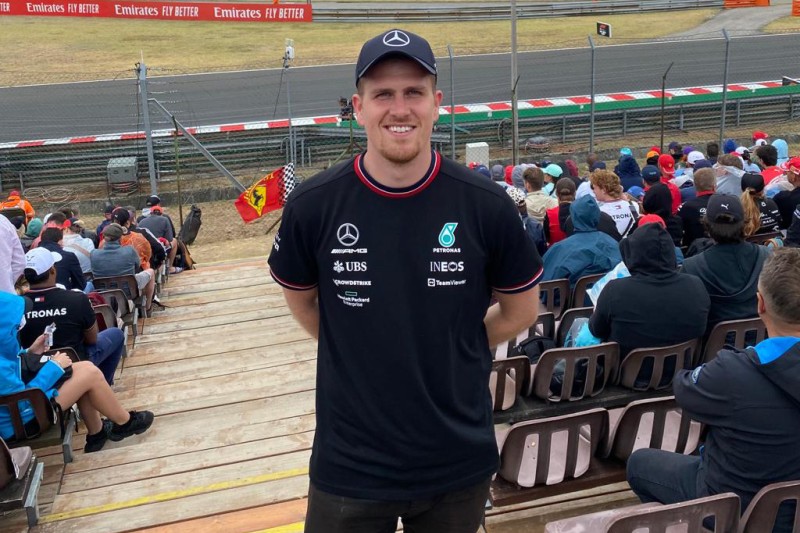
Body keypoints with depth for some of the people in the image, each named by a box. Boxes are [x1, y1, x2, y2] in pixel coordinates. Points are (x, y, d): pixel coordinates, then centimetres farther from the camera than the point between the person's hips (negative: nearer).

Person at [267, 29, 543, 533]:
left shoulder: (487, 205, -12)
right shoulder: (312, 205, -11)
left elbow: (521, 309, 4)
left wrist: (448, 354, 5)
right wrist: (358, 355, 5)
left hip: (460, 465, 1)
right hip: (348, 465, 0)